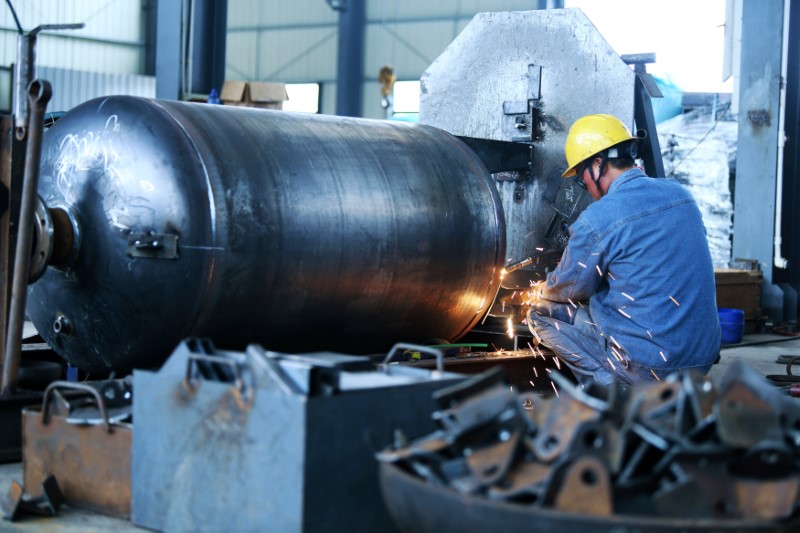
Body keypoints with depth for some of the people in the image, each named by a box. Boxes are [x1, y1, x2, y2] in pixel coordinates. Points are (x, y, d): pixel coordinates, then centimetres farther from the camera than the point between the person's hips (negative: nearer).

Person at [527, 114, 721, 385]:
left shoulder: (596, 221, -14)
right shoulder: (680, 193, 7)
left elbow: (567, 289, 2)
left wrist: (540, 293, 27)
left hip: (648, 365, -7)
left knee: (542, 313, 8)